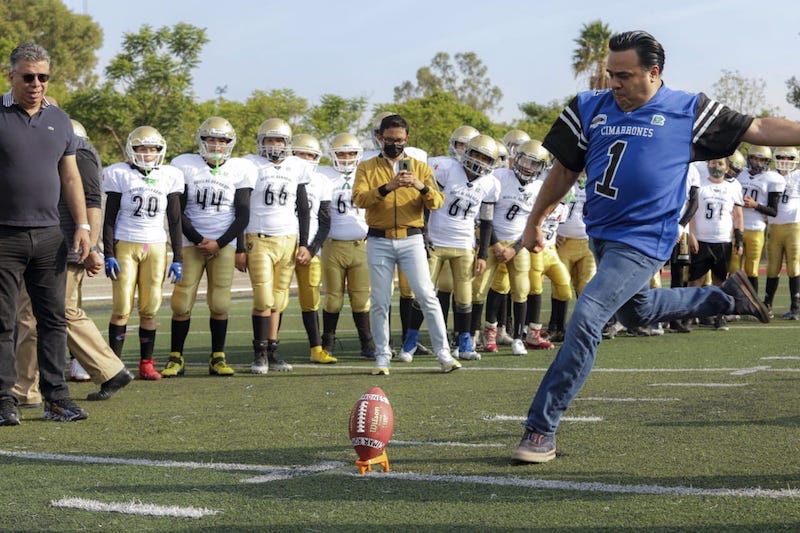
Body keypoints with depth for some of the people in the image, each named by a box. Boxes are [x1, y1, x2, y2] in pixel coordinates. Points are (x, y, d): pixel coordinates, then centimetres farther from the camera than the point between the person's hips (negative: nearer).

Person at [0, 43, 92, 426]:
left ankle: (56, 397, 10)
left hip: (49, 235, 4)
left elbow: (70, 178, 16)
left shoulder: (59, 120, 12)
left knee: (54, 318, 5)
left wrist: (82, 225, 7)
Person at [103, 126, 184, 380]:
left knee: (149, 309, 0)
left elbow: (174, 221, 10)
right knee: (122, 309, -6)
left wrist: (178, 258, 6)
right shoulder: (119, 175, 1)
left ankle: (146, 363, 7)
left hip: (156, 247, 2)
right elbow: (109, 218, 2)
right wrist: (108, 254, -5)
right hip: (125, 245, -2)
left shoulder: (170, 176, 7)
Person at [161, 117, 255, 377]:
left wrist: (218, 243, -8)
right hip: (191, 243, -1)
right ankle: (175, 358, 5)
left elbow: (243, 216, 1)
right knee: (182, 303, -4)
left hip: (224, 245, 1)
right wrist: (198, 240, -10)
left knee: (220, 304, -2)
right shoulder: (185, 166, 0)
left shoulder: (240, 170, 3)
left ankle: (217, 358, 8)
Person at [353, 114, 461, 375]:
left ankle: (443, 353, -1)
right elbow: (359, 198, -11)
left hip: (411, 239, 0)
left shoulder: (420, 167, 9)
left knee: (427, 296, -6)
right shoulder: (367, 167, 7)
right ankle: (382, 357, 13)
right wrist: (387, 187, -26)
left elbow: (437, 202, -2)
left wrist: (422, 187, -23)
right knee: (380, 302, 3)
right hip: (379, 242, 0)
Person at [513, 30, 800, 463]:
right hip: (600, 235, 7)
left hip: (642, 242, -7)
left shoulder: (687, 111, -5)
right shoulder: (590, 109, 4)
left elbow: (758, 130, 1)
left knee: (585, 320, -19)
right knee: (635, 312, 25)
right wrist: (534, 223, 17)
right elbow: (565, 170, 13)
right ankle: (728, 298, 46)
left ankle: (541, 430, -13)